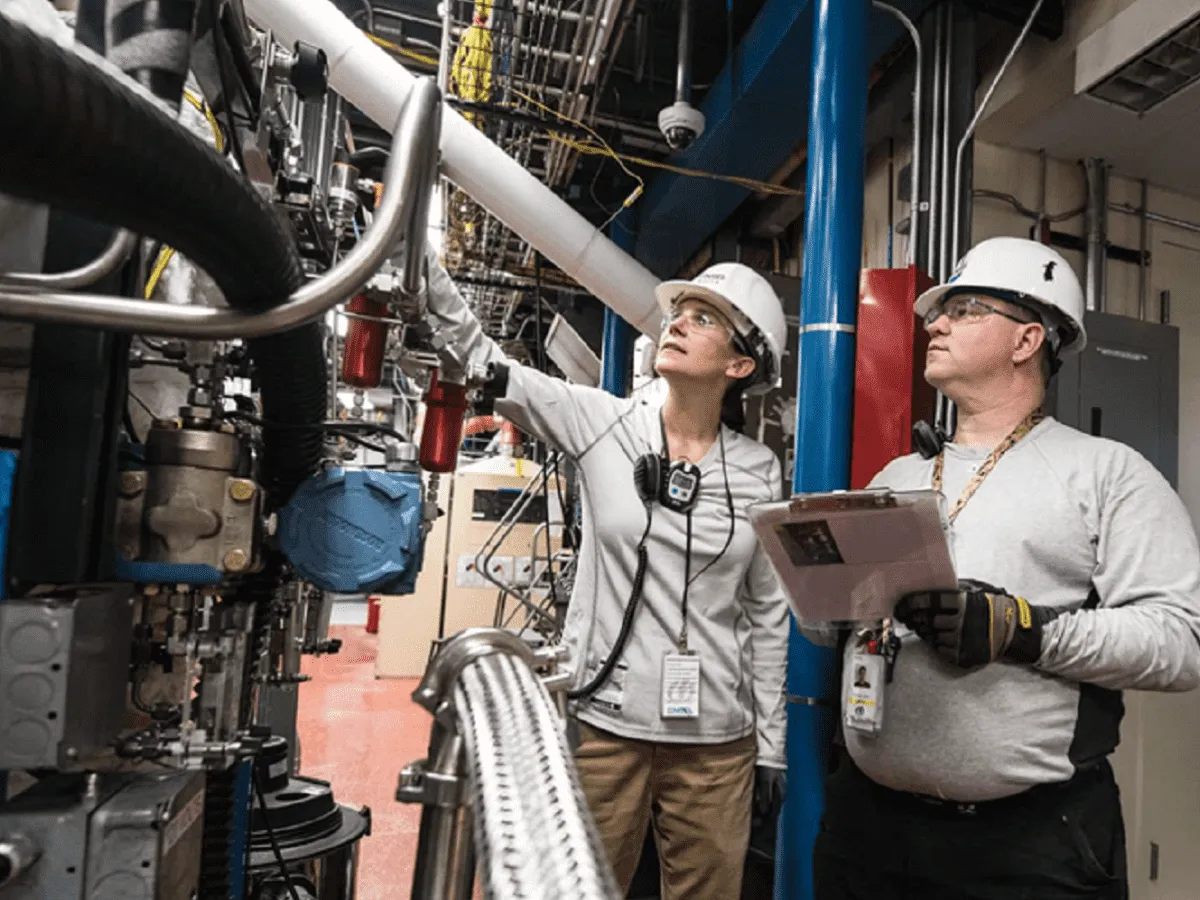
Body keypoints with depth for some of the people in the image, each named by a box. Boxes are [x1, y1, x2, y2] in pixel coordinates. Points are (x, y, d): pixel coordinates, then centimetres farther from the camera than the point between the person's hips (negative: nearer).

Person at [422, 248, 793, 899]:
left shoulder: (758, 471, 0)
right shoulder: (602, 424, -4)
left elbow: (766, 613, 6)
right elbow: (482, 356, -11)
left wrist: (771, 744, 8)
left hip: (718, 744, 2)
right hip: (605, 722, -1)